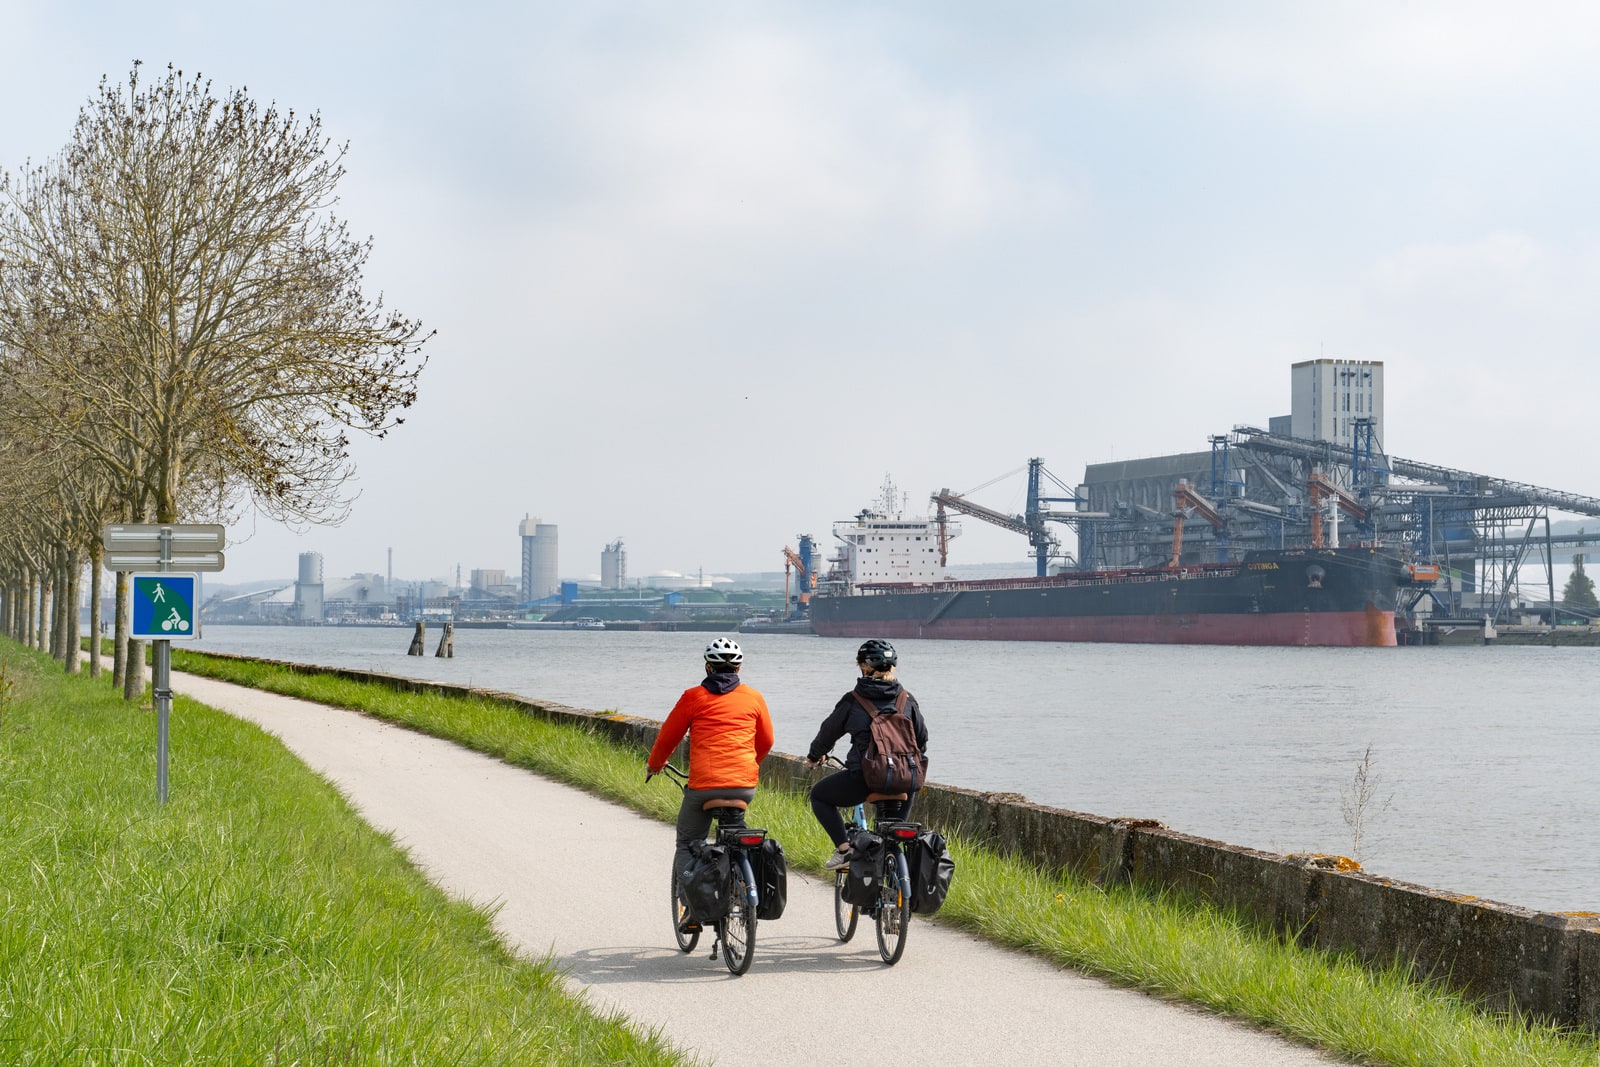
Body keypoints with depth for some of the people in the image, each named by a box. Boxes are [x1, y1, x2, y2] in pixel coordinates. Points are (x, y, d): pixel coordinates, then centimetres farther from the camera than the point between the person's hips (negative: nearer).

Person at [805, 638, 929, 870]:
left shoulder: (853, 701, 2)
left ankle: (843, 849, 5)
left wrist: (814, 756, 35)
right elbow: (922, 738, 18)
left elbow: (829, 732, 15)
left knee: (819, 795, 21)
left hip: (863, 777, -3)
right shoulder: (907, 700, 9)